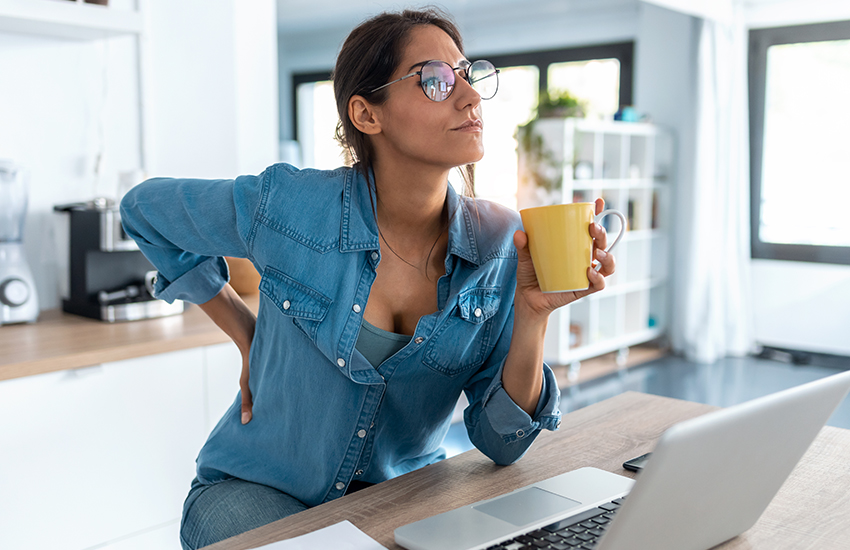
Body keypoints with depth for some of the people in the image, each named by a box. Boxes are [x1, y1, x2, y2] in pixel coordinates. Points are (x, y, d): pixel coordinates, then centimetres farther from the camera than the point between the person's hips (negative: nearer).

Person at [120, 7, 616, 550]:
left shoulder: (501, 245, -11)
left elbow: (501, 442, -10)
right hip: (260, 494, -2)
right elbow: (144, 207, 2)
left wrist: (533, 312, -26)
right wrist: (248, 339, -2)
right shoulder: (287, 206, -18)